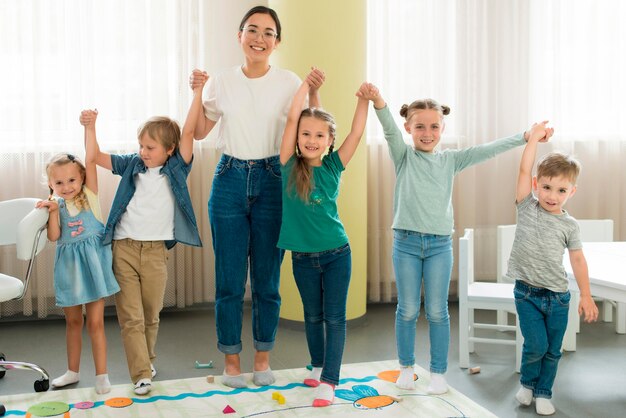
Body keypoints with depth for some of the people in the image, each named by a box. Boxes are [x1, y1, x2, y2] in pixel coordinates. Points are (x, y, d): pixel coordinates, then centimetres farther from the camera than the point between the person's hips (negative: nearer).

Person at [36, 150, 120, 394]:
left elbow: (91, 159, -15)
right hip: (69, 265, 3)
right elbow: (53, 237, -10)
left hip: (93, 263, -3)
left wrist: (89, 130, -20)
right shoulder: (55, 204, 1)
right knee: (73, 321, 16)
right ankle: (73, 371, 30)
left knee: (95, 322, 0)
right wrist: (53, 212, -21)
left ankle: (101, 375, 8)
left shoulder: (89, 195, -4)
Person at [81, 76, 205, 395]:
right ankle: (141, 374, 2)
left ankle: (147, 361, 34)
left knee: (150, 315, 11)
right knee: (130, 317, -2)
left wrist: (198, 91, -12)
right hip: (123, 247, 1)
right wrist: (89, 127, -8)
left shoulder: (176, 169, 0)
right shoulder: (131, 165, 5)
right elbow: (95, 157, 5)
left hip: (155, 250, -1)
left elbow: (188, 132, -8)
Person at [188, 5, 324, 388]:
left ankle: (263, 357, 23)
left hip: (272, 180, -1)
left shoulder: (289, 82, 1)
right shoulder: (222, 82, 5)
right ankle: (231, 359, 19)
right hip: (230, 179, 1)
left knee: (267, 278, 6)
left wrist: (315, 93, -10)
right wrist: (196, 94, 1)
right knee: (229, 279, 4)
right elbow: (200, 132, 13)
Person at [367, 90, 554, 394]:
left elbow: (487, 150, 1)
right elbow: (390, 130, -16)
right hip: (406, 242, -1)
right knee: (407, 310, 8)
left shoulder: (450, 160, 7)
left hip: (440, 244, 1)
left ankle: (438, 372, 18)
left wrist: (526, 136, -8)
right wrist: (378, 101, -35)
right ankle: (406, 367, 23)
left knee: (437, 312, 6)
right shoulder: (403, 156, 1)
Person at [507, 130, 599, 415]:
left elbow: (577, 259, 4)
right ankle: (527, 383, 20)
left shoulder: (569, 225, 0)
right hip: (527, 293, -2)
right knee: (536, 344, -8)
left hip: (558, 296, 2)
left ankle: (543, 393, 28)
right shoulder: (527, 207, -3)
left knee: (553, 350, 9)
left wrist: (586, 295, 0)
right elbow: (524, 169, -10)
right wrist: (534, 137, -8)